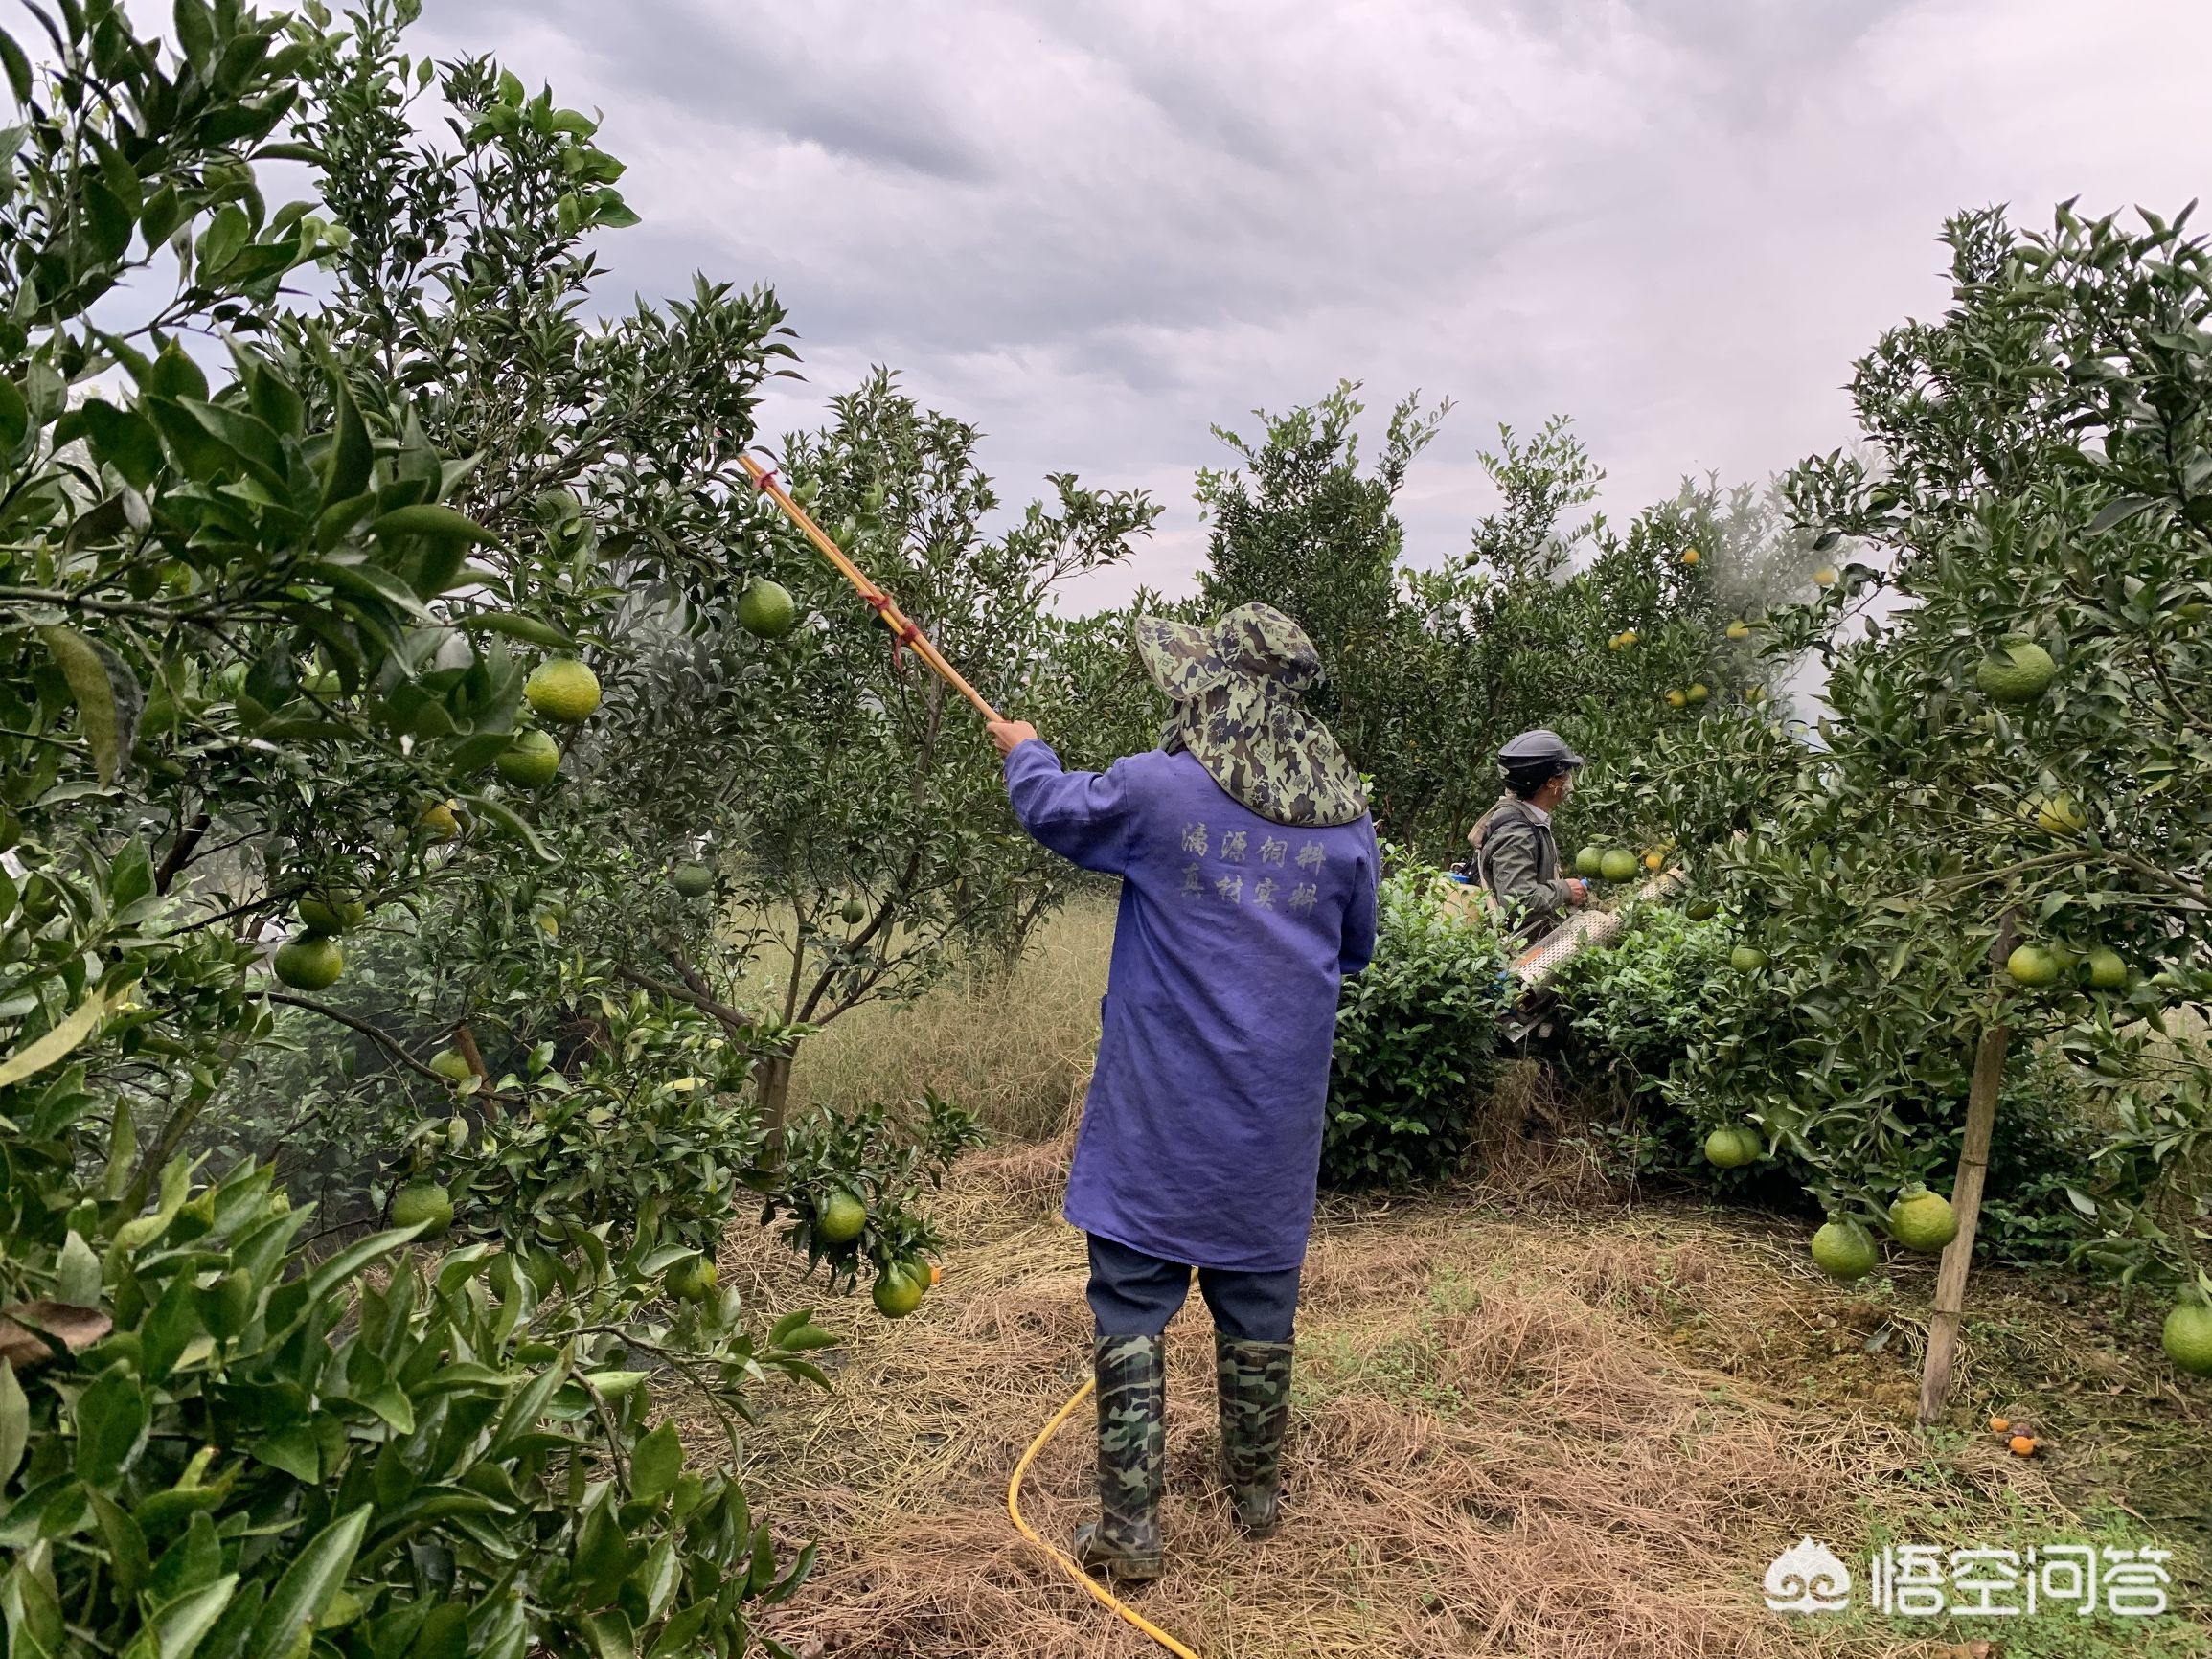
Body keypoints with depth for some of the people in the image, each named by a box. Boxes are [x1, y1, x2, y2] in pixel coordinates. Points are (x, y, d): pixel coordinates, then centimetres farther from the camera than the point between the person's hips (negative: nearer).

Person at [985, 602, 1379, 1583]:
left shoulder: (1157, 790, -14)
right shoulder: (1344, 818, -2)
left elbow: (1053, 808, 5)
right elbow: (1355, 951, 13)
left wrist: (1025, 751, 26)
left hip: (1160, 1109, -4)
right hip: (1277, 1110, 4)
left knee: (1132, 1305, 7)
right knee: (1258, 1298, 18)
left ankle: (1129, 1531, 12)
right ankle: (1258, 1492, 34)